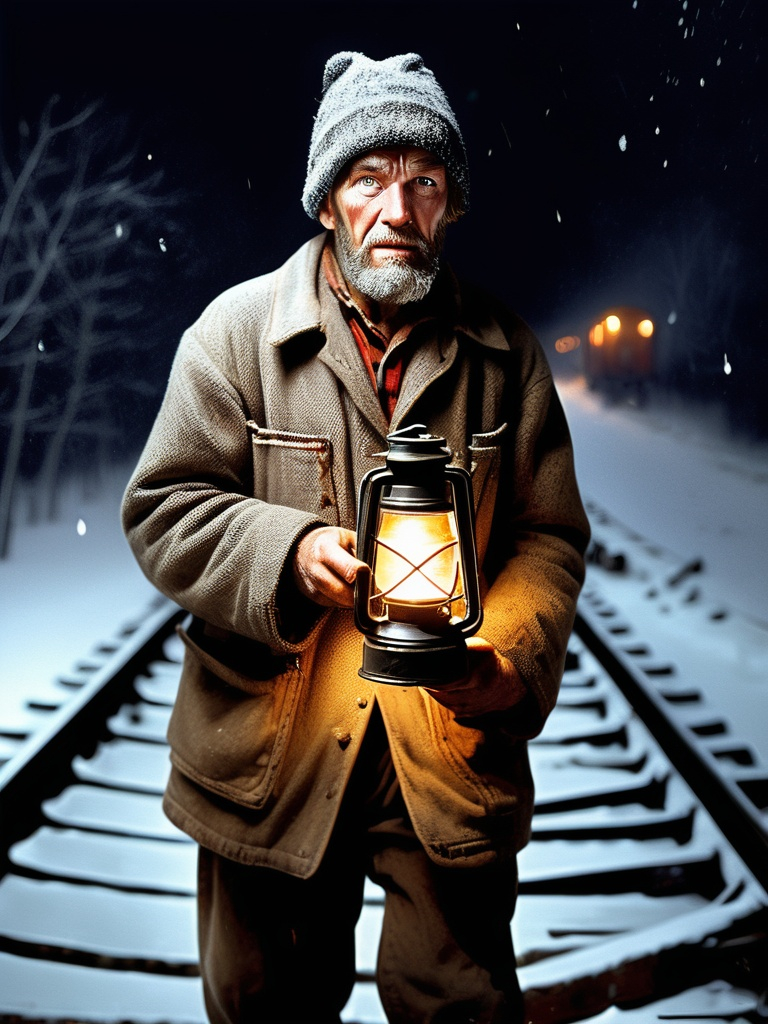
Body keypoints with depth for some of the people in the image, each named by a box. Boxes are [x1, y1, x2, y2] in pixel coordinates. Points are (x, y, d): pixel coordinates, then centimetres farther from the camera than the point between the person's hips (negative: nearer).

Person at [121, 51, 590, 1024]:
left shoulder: (503, 350, 2)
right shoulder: (237, 329, -3)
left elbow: (549, 535, 5)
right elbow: (163, 508, -4)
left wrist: (512, 659, -13)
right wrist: (289, 550, -22)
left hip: (454, 753, 1)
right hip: (269, 758, 0)